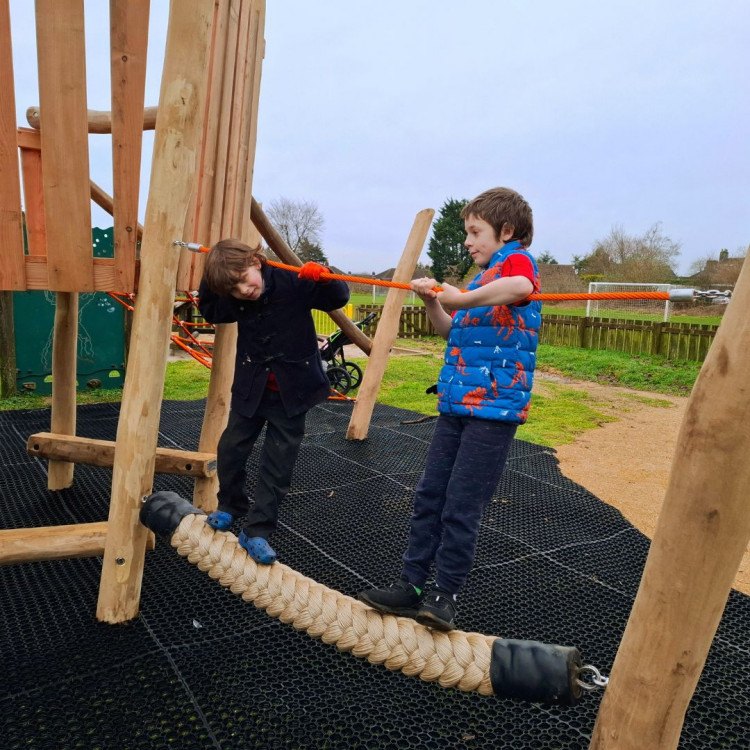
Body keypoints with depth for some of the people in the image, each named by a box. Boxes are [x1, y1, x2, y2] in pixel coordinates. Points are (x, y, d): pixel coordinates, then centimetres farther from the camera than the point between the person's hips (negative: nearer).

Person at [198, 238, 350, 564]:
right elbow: (209, 312, 16)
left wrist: (323, 278, -31)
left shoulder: (292, 283, -19)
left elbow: (338, 299, -9)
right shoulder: (234, 302, -6)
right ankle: (230, 505, 39)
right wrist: (208, 282, -2)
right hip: (251, 388, 4)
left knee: (277, 465, 2)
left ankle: (257, 531, 15)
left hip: (290, 392, -4)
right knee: (230, 449, 11)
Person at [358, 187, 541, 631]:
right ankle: (411, 586, 18)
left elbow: (520, 287, -30)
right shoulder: (485, 275, 21)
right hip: (457, 402, 8)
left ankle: (445, 596, 11)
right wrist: (433, 303, 7)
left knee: (461, 507, -4)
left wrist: (461, 299, -31)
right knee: (430, 495, 9)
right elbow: (451, 332, 23)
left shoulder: (518, 259, -4)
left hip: (495, 406, -8)